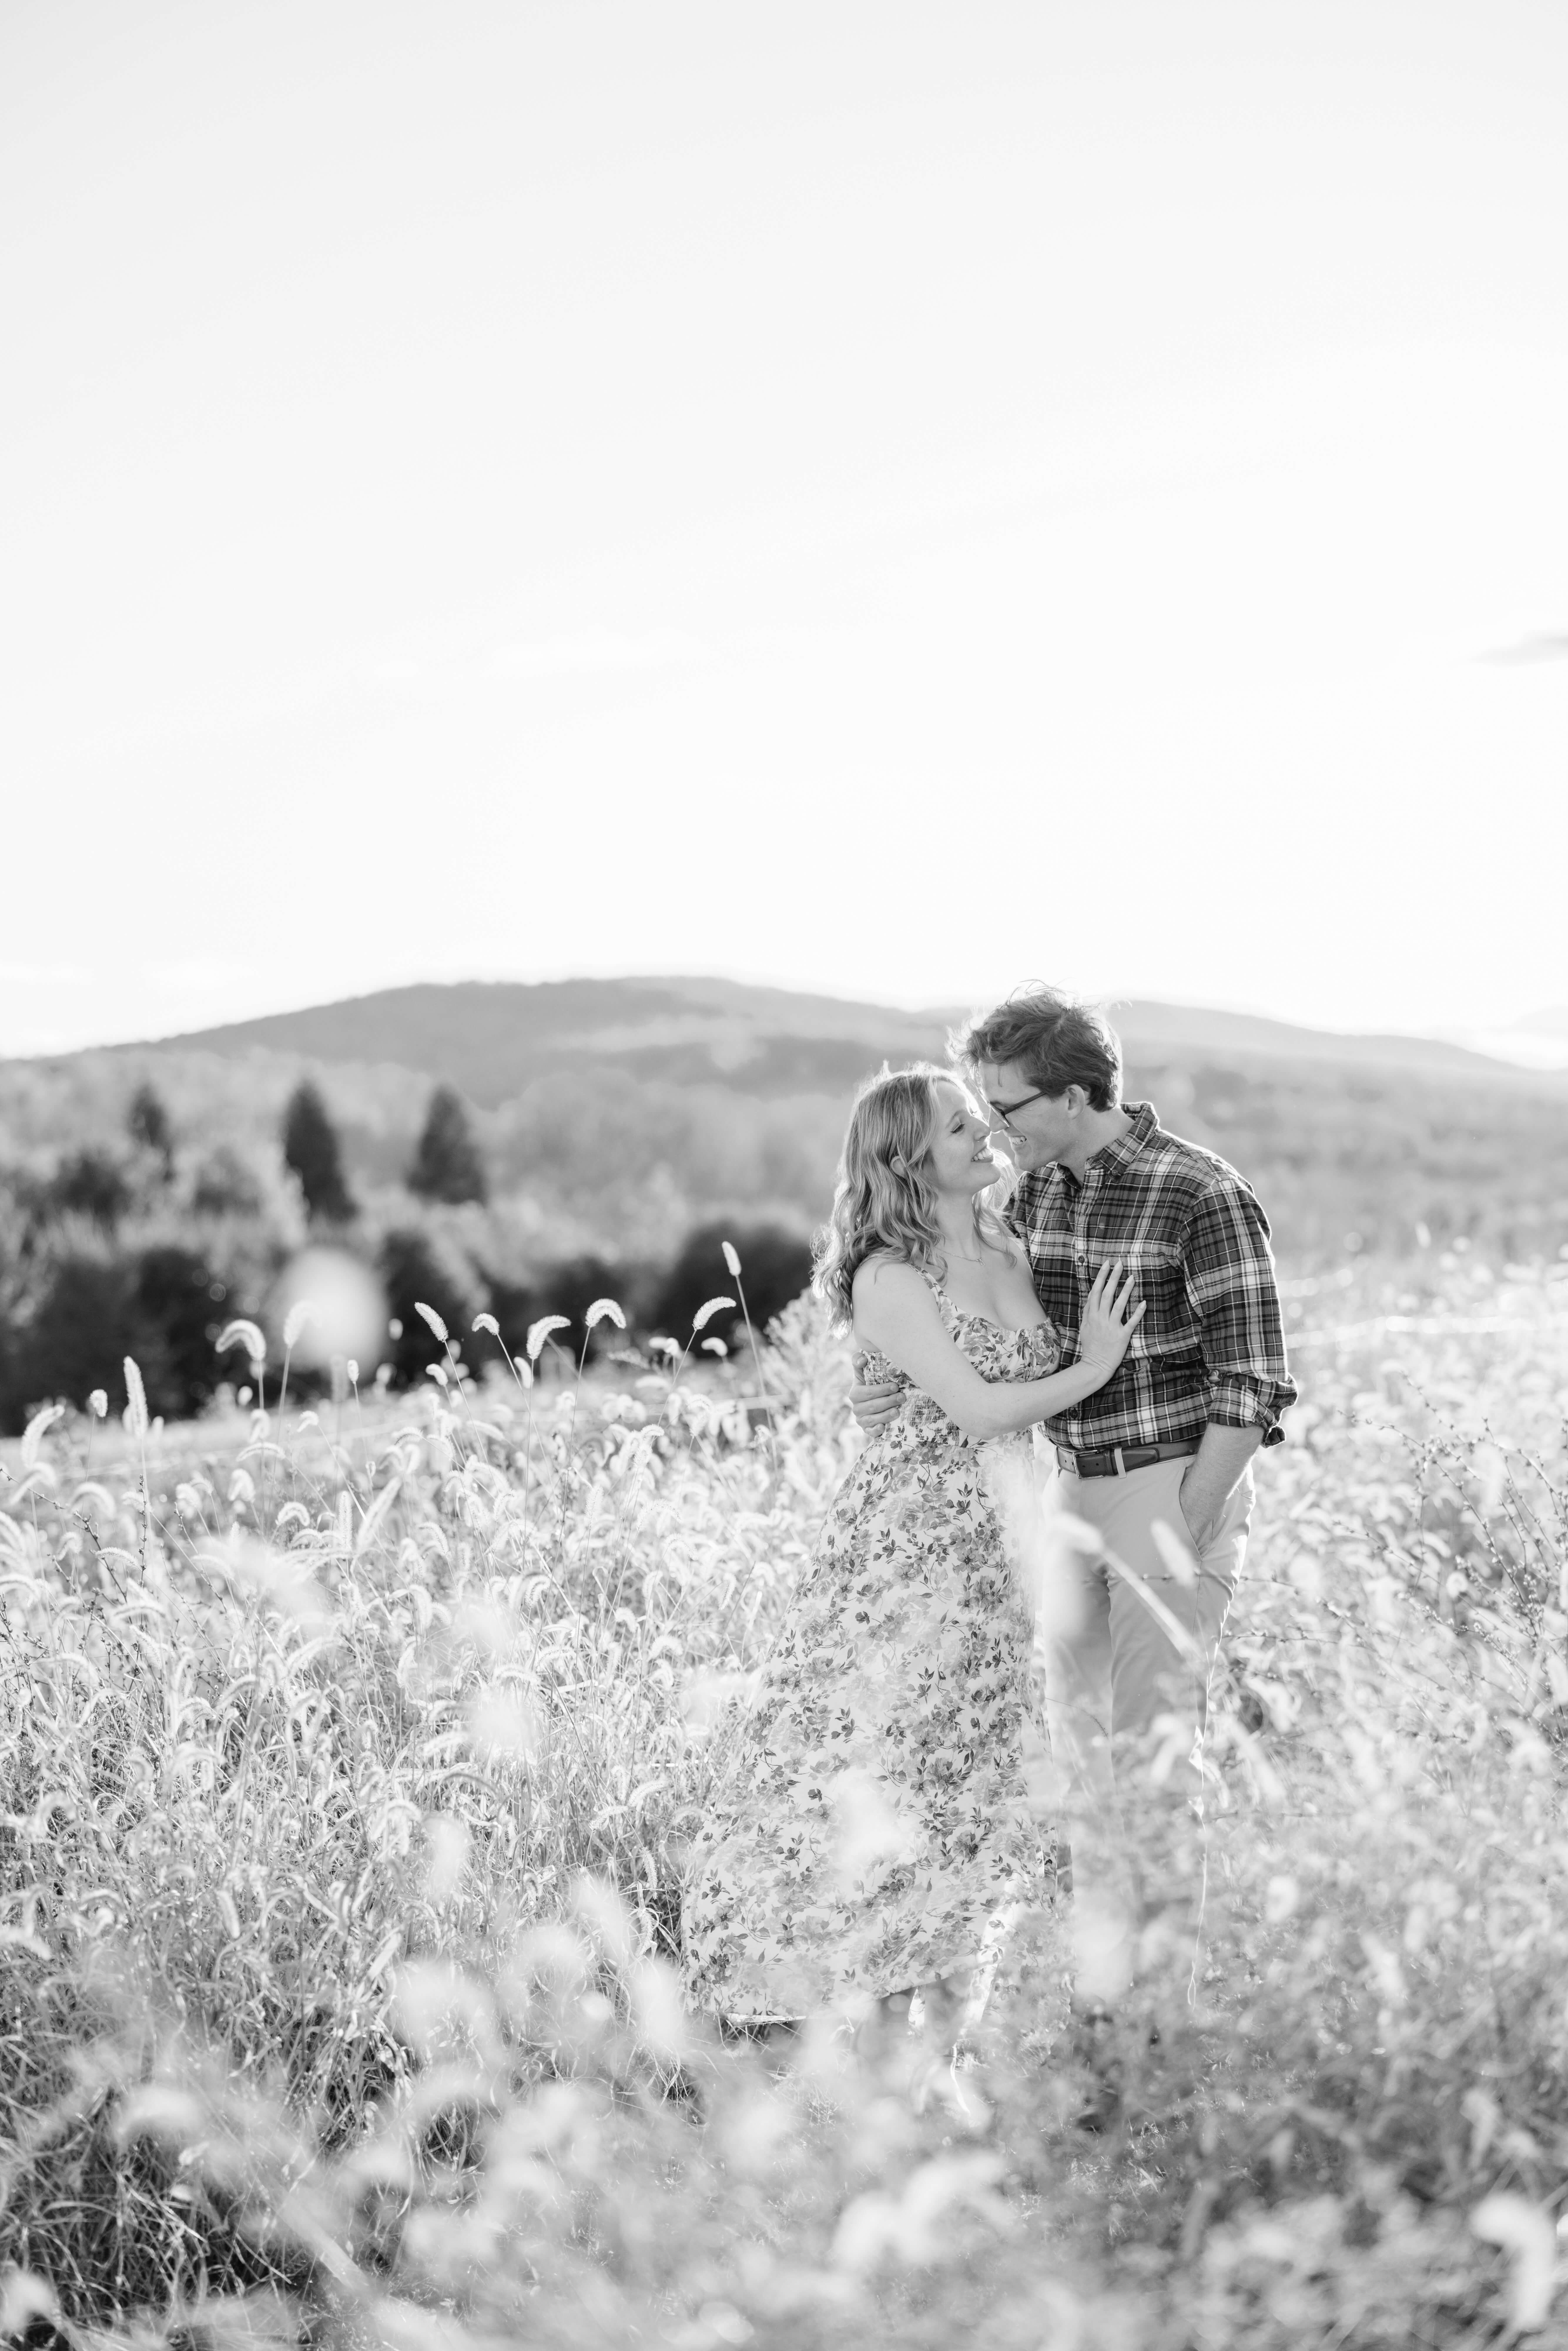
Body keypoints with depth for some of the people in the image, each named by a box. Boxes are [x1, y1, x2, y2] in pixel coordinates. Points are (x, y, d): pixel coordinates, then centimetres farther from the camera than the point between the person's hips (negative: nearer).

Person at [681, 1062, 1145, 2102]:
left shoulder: (1010, 1247, 10)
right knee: (893, 1779, -5)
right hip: (914, 1539, -7)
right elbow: (978, 1409, -15)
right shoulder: (889, 1279, -11)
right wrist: (1094, 1367, -5)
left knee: (979, 1782, 8)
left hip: (1007, 1547, 7)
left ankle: (941, 2049, 16)